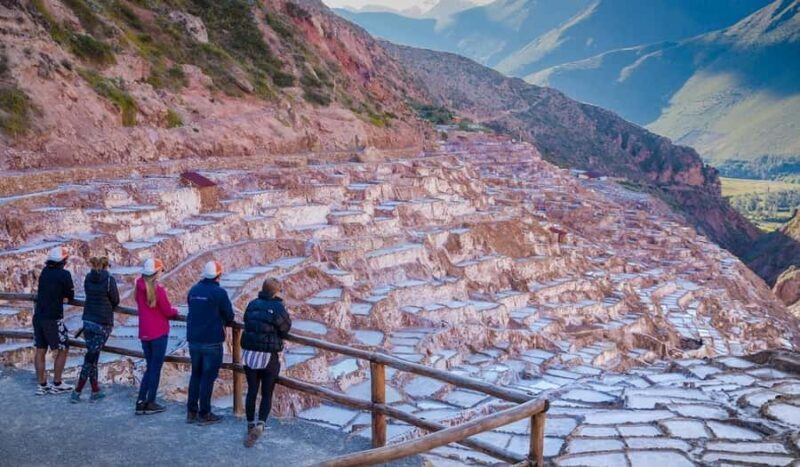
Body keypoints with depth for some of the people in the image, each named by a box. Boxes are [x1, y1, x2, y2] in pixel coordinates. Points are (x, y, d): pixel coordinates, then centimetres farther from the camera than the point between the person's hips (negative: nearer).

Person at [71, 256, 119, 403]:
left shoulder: (88, 278, 4)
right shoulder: (109, 280, -12)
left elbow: (90, 296, 12)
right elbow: (116, 301, -3)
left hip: (88, 321, 6)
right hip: (103, 323, -6)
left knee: (92, 356, 13)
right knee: (91, 357, -2)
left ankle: (95, 391, 18)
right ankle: (77, 392, -1)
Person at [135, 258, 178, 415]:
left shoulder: (139, 286, 2)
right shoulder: (158, 288, -18)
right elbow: (168, 311, -14)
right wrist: (175, 311, 8)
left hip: (144, 333, 6)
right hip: (159, 333, -6)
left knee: (150, 367, 17)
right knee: (156, 368, 4)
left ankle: (141, 402, 14)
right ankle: (150, 403, 8)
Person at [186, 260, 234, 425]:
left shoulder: (194, 290, 5)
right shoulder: (219, 292, -14)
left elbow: (193, 312, 13)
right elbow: (229, 316, -8)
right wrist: (224, 321, 14)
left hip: (193, 340, 6)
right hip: (212, 342, -6)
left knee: (195, 374, 17)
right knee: (208, 377, 3)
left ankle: (191, 412, 21)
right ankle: (204, 414, 8)